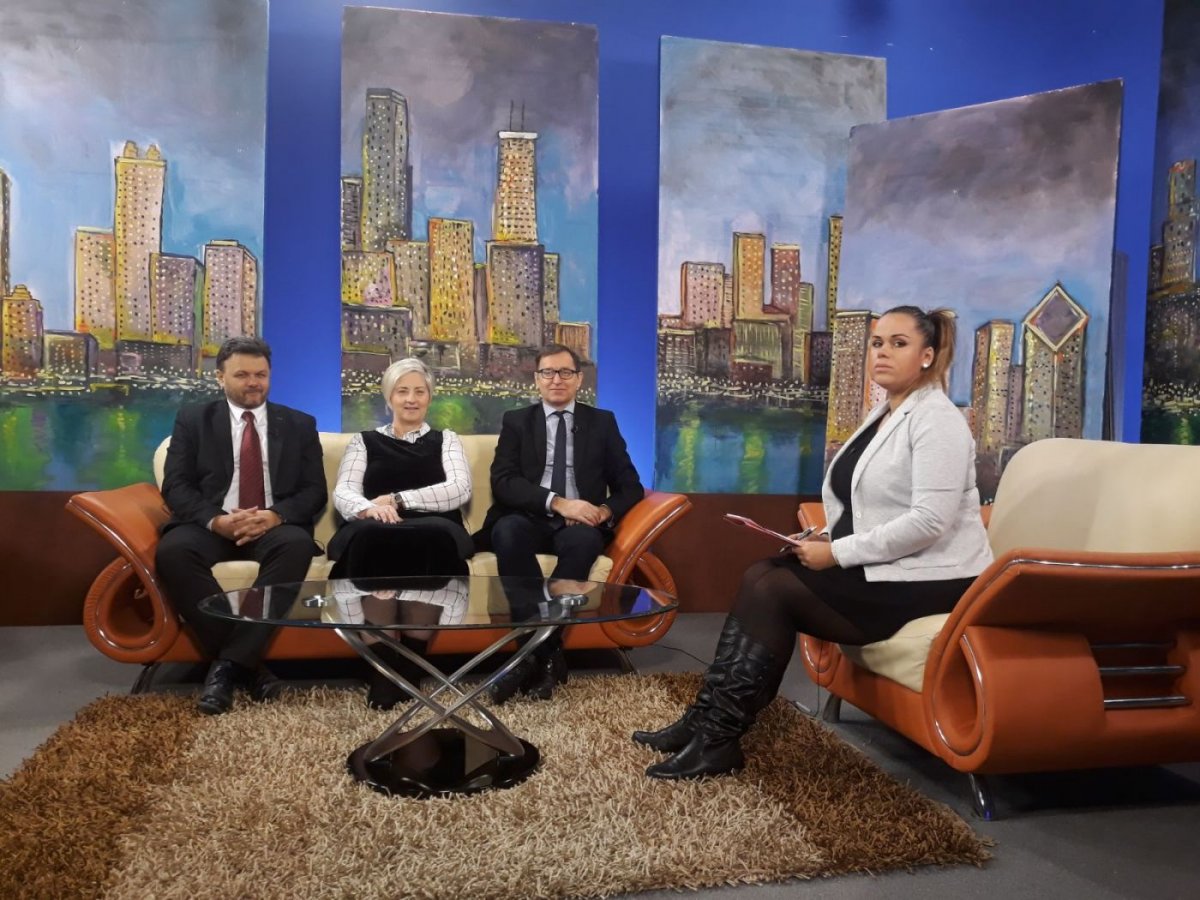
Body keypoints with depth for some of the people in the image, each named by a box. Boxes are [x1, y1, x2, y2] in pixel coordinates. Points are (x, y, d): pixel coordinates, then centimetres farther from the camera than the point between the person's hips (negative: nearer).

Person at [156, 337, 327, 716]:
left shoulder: (299, 425, 13)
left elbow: (315, 491, 5)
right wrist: (216, 520, -18)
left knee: (298, 544, -35)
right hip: (211, 525, 0)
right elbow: (175, 487, 3)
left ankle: (228, 664, -30)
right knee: (172, 550, -33)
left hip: (274, 526, 0)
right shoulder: (193, 419, 12)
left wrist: (276, 515, -17)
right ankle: (246, 663, -25)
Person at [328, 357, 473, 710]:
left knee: (438, 536, -38)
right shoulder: (364, 441, 24)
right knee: (370, 535, -37)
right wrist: (368, 508, -18)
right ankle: (381, 662, -33)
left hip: (432, 532, 0)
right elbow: (343, 493, 7)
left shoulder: (446, 440, 22)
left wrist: (397, 500, -9)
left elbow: (459, 489, 2)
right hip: (374, 535, 1)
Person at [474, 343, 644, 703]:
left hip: (581, 525, 0)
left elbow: (630, 486, 11)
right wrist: (556, 502, -19)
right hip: (530, 520, 0)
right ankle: (549, 654, -33)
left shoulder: (602, 422, 16)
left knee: (584, 540, -36)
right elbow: (503, 482, -2)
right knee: (507, 531, -36)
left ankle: (533, 655, -31)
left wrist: (605, 511, -13)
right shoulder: (516, 421, 14)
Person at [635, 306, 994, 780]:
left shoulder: (936, 419, -14)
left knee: (773, 593, -18)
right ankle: (708, 720, -8)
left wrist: (838, 553, -20)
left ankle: (716, 737, -10)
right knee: (760, 577, -8)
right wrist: (827, 537, 0)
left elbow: (929, 521, -24)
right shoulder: (883, 413, 14)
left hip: (928, 579, -9)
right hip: (880, 565, 9)